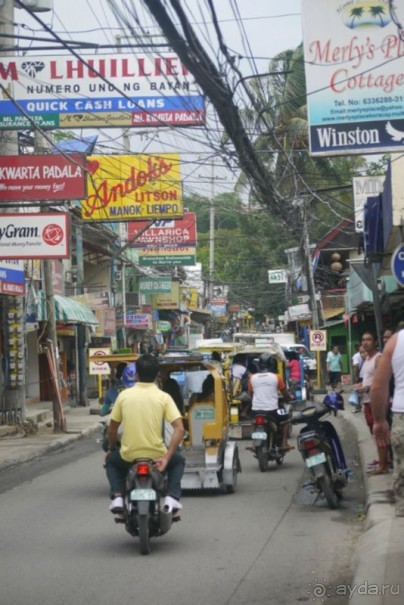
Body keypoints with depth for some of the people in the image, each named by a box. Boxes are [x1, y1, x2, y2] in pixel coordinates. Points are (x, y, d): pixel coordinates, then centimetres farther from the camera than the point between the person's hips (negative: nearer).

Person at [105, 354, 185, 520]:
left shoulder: (124, 395, 0)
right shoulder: (163, 397, -3)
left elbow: (112, 429, 7)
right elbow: (179, 429, -13)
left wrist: (111, 449, 25)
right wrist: (166, 458, -11)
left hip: (128, 456, 1)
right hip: (156, 454, 0)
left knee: (112, 461, 34)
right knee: (178, 461, 31)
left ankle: (117, 497, 10)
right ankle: (172, 498, 9)